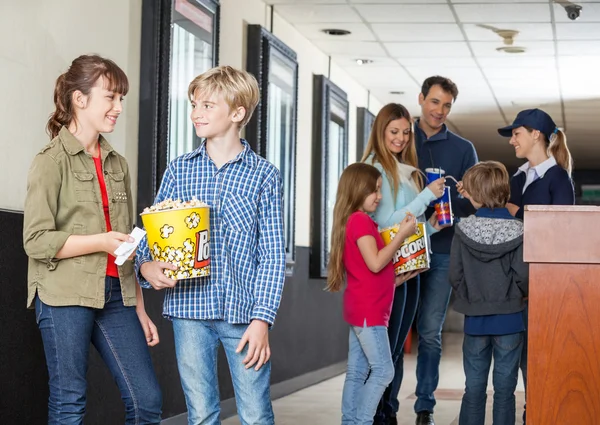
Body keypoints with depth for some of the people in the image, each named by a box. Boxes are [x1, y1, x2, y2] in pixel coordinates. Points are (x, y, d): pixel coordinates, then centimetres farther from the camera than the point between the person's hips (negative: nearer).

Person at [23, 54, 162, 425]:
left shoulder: (118, 164, 15)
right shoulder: (52, 161, -4)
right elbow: (37, 241, -11)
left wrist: (139, 309, 15)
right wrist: (101, 242, -19)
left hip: (115, 295, 6)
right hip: (65, 296, -6)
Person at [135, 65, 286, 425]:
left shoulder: (264, 175, 2)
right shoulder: (179, 170, 9)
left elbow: (273, 255, -1)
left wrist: (262, 317, -9)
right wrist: (146, 265, -10)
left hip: (244, 311, -2)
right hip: (190, 309, 2)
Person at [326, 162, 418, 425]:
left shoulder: (356, 221, 16)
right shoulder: (360, 220, -13)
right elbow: (375, 263, -22)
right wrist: (402, 235, -17)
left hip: (362, 309, 10)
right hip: (368, 310, -10)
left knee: (358, 372, 9)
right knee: (383, 371, -8)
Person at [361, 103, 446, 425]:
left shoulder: (408, 171, 14)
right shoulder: (374, 169, -10)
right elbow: (386, 222, -16)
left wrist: (430, 227, 1)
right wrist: (427, 196, -17)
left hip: (409, 268, 8)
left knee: (396, 350, 12)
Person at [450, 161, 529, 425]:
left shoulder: (463, 229, -7)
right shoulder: (517, 231, -10)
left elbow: (455, 275, -5)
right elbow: (523, 276, -12)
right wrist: (515, 296, 9)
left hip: (475, 319, 1)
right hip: (509, 319, -1)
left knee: (474, 386, 10)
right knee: (504, 387, 5)